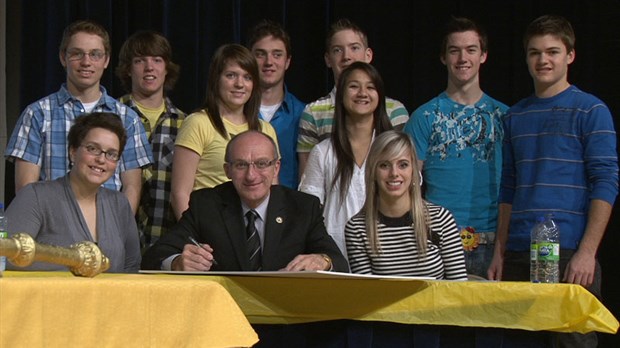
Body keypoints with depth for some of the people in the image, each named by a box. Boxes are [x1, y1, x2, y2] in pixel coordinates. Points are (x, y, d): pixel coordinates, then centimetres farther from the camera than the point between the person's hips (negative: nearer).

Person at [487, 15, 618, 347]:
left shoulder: (590, 111, -2)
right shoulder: (515, 116, 14)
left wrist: (587, 251, -15)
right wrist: (499, 252, 12)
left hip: (570, 254, -5)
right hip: (519, 254, 5)